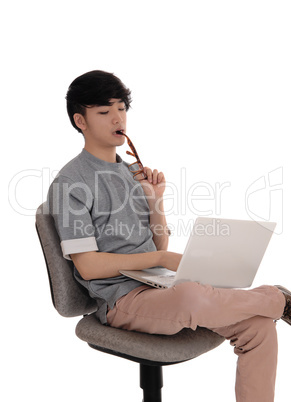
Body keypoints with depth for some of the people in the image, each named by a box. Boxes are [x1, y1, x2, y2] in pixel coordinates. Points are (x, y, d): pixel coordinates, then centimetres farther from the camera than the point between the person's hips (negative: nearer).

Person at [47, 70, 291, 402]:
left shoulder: (133, 172, 16)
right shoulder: (70, 183, -5)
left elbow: (160, 245, 15)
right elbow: (88, 266, -11)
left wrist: (154, 199, -1)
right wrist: (161, 258, -13)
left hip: (160, 286, 7)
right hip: (121, 299, -6)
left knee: (258, 325, -12)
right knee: (191, 297, -36)